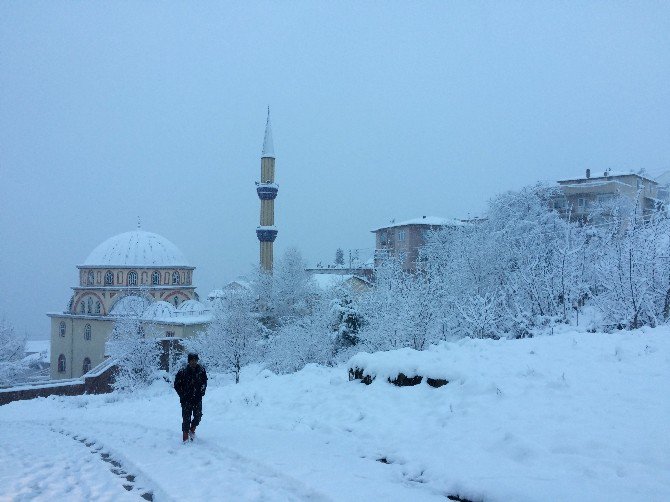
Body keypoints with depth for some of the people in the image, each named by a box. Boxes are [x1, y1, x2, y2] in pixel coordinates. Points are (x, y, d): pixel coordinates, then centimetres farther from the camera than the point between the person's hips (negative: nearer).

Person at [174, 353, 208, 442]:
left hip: (197, 399, 3)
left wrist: (202, 391, 5)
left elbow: (204, 382, 16)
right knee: (186, 418, -2)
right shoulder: (182, 372, -9)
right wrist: (182, 395, -5)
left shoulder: (201, 370, 0)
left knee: (198, 416, 2)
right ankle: (185, 435, 9)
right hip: (186, 399, -3)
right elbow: (177, 385, 0)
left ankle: (192, 429, 29)